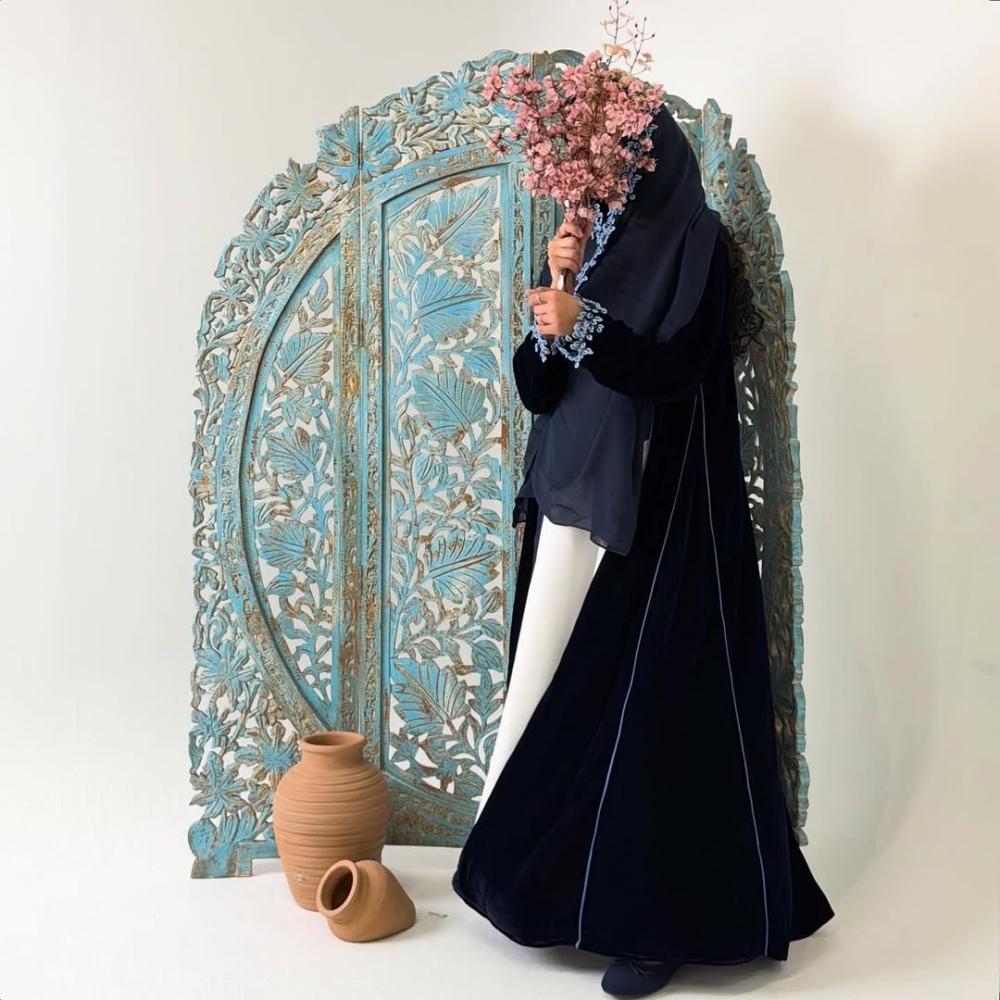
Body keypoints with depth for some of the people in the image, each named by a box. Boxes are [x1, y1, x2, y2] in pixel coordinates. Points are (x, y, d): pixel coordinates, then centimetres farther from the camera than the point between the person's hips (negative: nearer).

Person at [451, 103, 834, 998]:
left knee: (653, 702, -5)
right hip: (578, 504, 7)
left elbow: (671, 370, -17)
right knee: (573, 695, 8)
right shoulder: (597, 250, 14)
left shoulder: (696, 248, -4)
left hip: (662, 515, -7)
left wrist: (585, 325, -31)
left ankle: (665, 918, 8)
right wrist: (556, 287, -5)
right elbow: (536, 389, 7)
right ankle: (576, 881, 24)